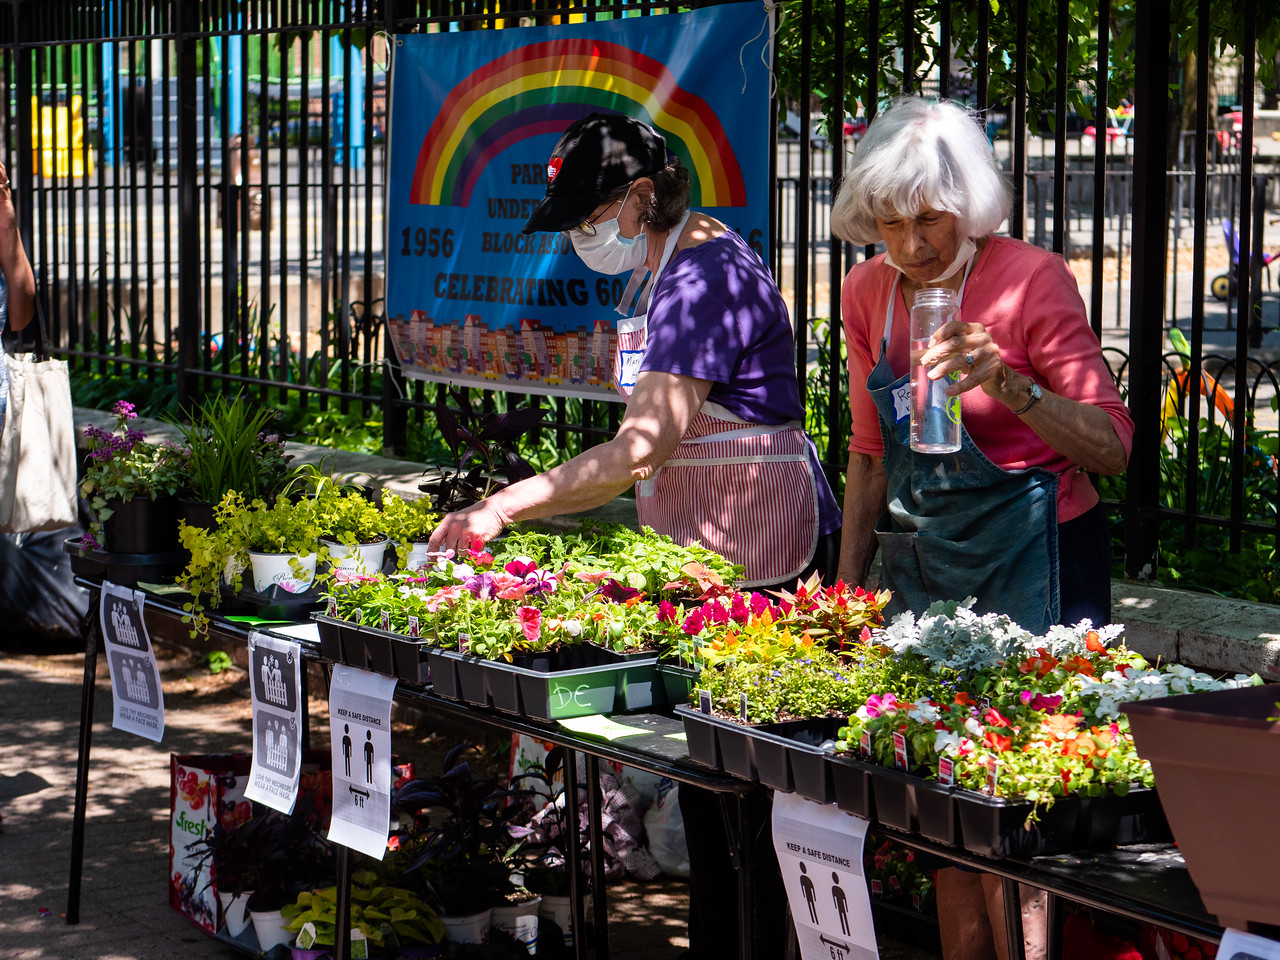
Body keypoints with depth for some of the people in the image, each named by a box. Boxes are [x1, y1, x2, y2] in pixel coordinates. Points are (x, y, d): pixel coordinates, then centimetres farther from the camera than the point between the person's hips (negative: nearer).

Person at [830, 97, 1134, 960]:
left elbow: (1112, 449, -17)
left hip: (1030, 562, -6)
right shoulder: (870, 291, 4)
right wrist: (849, 582, 15)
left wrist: (1010, 385, -31)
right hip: (923, 561, 6)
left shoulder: (1033, 281, -14)